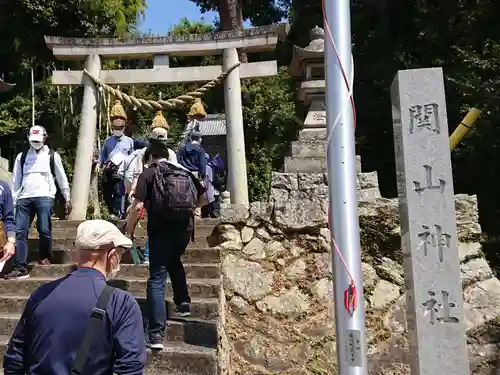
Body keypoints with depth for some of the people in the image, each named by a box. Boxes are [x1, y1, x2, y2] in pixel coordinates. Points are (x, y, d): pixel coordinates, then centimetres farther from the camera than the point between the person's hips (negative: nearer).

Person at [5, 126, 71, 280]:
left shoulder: (52, 155, 10)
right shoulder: (21, 156, 17)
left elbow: (61, 178, 11)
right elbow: (16, 180, 17)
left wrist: (67, 198, 10)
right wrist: (12, 201, 11)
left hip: (44, 197, -3)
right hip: (24, 198, 3)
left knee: (44, 230, -8)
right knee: (20, 231, -4)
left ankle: (45, 257, 19)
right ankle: (20, 268, -3)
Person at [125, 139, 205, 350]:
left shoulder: (149, 173, 2)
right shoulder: (184, 172, 14)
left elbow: (137, 206, -8)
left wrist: (128, 232, 1)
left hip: (161, 229, -4)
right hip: (185, 227, 4)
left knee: (156, 280, -1)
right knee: (174, 261, 33)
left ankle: (156, 334, -7)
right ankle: (183, 303, 27)